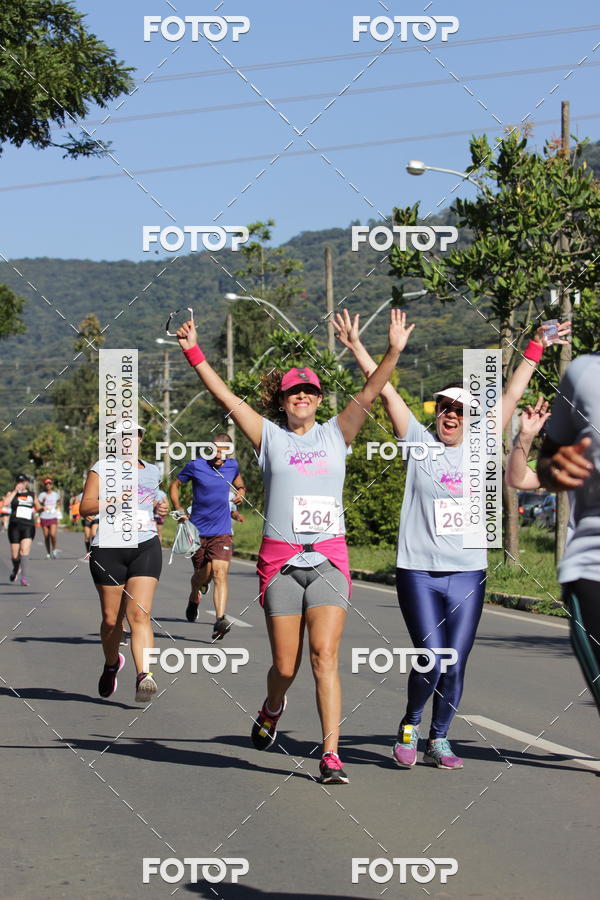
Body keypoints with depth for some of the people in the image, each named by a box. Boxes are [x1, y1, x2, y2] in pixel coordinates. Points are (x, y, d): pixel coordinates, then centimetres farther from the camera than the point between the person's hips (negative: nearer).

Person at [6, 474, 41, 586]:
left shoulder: (32, 495, 16)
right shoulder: (12, 493, 9)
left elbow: (38, 507, 32)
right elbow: (6, 503, -14)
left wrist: (33, 511, 14)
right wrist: (15, 491, -13)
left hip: (28, 526, 0)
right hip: (15, 526, 0)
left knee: (25, 550, -18)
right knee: (15, 554, 3)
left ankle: (24, 577, -22)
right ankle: (16, 569, 36)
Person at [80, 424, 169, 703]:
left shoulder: (151, 472, 18)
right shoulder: (102, 468, 5)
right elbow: (85, 507, -2)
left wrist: (158, 507, 13)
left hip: (145, 547, 2)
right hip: (109, 548, -1)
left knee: (139, 614, -14)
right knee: (111, 619, 6)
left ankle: (144, 676, -27)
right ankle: (111, 663, 35)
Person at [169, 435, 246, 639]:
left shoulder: (232, 466, 5)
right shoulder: (195, 466, -5)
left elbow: (238, 482, 28)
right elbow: (174, 485, 7)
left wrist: (241, 492, 6)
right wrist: (179, 509, -4)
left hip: (222, 532, 1)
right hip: (198, 531, -1)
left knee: (220, 574, -16)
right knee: (203, 575, 9)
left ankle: (220, 620, -25)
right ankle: (194, 598, 45)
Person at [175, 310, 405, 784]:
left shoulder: (336, 433, 11)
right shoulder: (269, 435, 9)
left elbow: (368, 395, 0)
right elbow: (225, 395, 2)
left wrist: (394, 352, -12)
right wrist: (195, 354, -7)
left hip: (328, 557, 0)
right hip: (280, 558, 0)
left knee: (325, 655, -12)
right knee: (285, 666, 4)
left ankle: (331, 756, -12)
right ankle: (272, 710, 39)